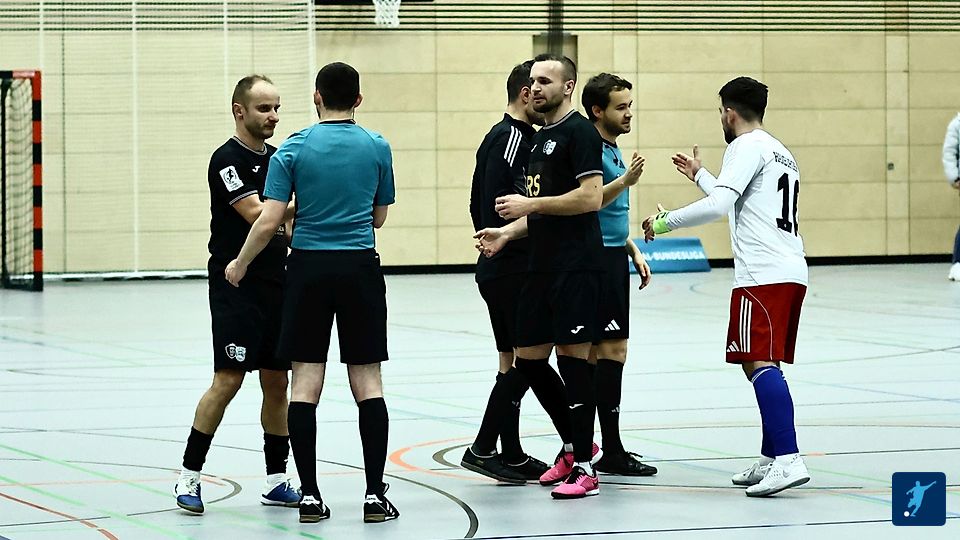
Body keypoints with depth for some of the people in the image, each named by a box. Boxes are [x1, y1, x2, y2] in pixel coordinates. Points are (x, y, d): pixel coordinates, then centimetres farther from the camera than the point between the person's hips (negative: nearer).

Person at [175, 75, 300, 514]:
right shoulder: (228, 159, -9)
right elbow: (257, 214, -20)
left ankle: (276, 480, 15)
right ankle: (189, 477, -4)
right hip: (236, 285, -7)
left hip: (275, 284, 8)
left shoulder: (277, 158, 15)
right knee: (228, 380, -11)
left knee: (277, 383, 8)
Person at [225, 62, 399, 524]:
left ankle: (310, 495, 0)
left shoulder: (293, 149, -4)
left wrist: (240, 264, 7)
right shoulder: (377, 148, 2)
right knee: (367, 382, 3)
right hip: (360, 268, 1)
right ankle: (375, 495, -1)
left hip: (309, 269, -1)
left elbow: (269, 221, -8)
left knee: (305, 383, 3)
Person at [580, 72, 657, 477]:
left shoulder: (613, 150, 19)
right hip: (597, 259, -10)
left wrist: (634, 251, 22)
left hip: (613, 259, 10)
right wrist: (625, 181, -30)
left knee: (594, 352, 10)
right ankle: (611, 451, -11)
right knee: (612, 351, -11)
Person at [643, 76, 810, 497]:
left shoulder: (746, 146, -3)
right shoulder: (780, 152, 26)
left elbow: (718, 205, -16)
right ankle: (770, 459, 17)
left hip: (763, 274, -10)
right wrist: (699, 175, 53)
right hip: (791, 272, 10)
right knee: (763, 364, 15)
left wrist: (665, 221, -5)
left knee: (759, 363, -15)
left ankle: (788, 460, -27)